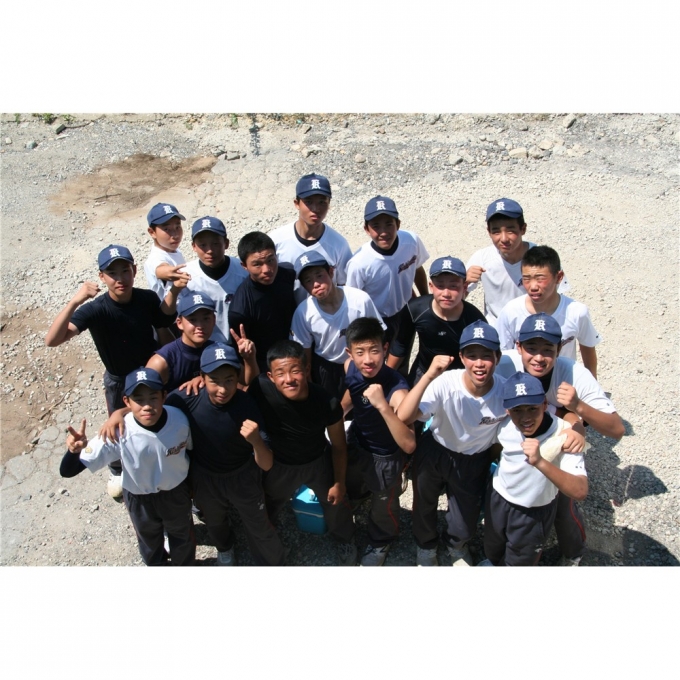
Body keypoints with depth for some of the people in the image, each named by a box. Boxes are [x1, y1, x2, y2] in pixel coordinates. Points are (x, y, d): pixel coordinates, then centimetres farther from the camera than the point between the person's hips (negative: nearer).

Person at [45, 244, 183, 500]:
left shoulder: (148, 298, -22)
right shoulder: (96, 310, -30)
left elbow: (164, 320, -3)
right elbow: (52, 340, -39)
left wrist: (173, 291, -21)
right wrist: (74, 302, -53)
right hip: (119, 381, -2)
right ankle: (117, 472, 50)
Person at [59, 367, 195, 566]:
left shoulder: (180, 420, -33)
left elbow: (191, 449, -10)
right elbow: (67, 472, -32)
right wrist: (75, 451, -55)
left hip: (176, 492, 0)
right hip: (139, 499, 0)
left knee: (182, 534, 30)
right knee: (148, 539, 32)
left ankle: (184, 564, 64)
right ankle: (155, 564, 67)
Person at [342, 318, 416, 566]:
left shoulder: (396, 389, -39)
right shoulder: (350, 367, -22)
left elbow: (409, 445, -45)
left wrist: (383, 406, -54)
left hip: (385, 457, -5)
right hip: (356, 443, 5)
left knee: (382, 507, 24)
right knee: (345, 491, 33)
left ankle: (379, 544, 57)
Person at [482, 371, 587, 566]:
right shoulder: (504, 427, -19)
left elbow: (580, 491, -42)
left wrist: (540, 462, -53)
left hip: (535, 513, -3)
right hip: (498, 501, 3)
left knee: (521, 562, 22)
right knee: (492, 552, 29)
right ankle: (493, 563, 62)